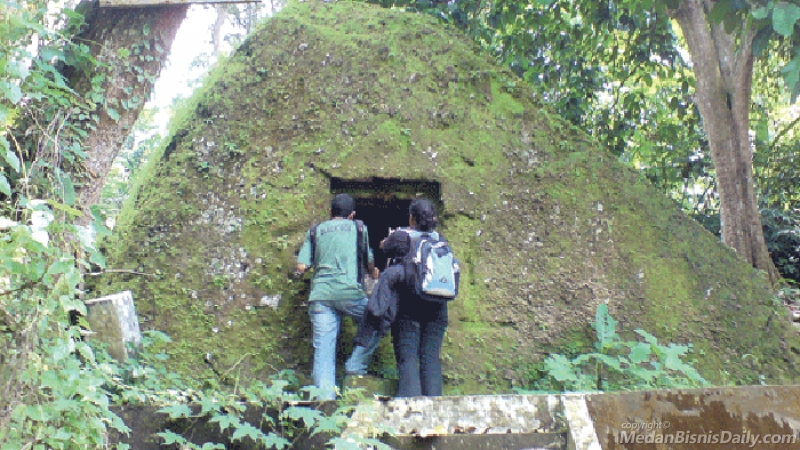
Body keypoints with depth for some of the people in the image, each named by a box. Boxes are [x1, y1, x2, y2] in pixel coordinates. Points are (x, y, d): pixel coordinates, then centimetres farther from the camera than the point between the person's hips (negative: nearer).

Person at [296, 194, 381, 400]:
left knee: (323, 348, 3)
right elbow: (369, 261, 17)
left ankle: (325, 395, -4)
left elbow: (301, 267, 9)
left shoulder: (315, 231, 16)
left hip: (320, 295, 3)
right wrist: (374, 274, 38)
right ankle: (356, 364, 11)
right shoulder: (358, 228, 12)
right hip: (349, 292, -3)